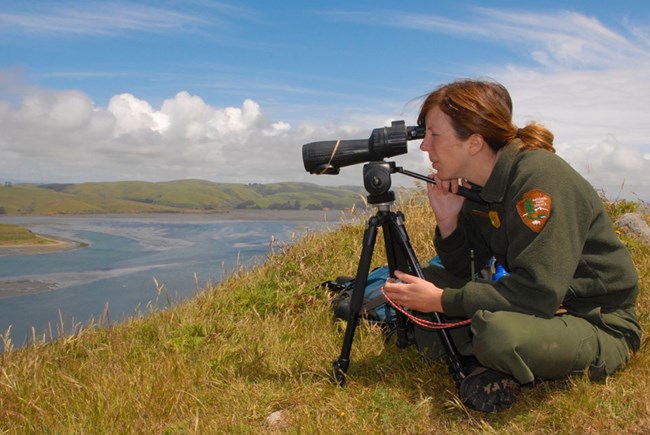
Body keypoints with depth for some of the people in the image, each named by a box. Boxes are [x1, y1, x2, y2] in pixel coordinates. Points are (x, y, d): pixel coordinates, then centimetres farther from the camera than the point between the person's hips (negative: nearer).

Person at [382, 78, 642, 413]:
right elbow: (463, 277, 2)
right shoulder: (475, 188, 0)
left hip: (600, 326, -7)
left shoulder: (539, 175, -24)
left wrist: (441, 300, -25)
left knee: (499, 333, -37)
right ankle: (484, 366, -6)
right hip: (545, 307, 8)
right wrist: (448, 221, -14)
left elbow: (538, 291, -30)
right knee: (428, 277, -1)